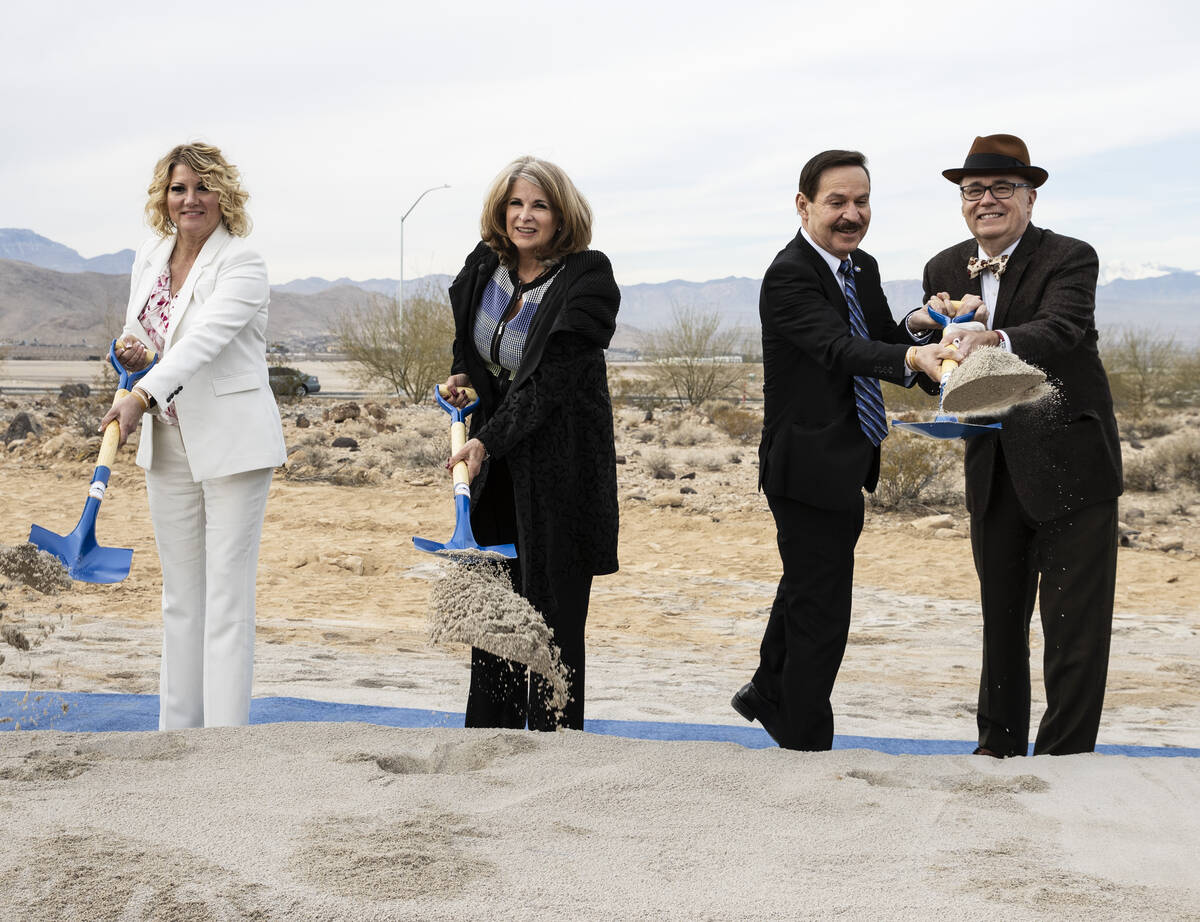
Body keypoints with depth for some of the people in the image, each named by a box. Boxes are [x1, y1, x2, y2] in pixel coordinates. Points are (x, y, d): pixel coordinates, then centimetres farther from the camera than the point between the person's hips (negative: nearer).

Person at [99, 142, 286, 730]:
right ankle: (177, 730, 20)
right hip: (168, 442, 7)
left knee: (227, 598, -6)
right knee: (180, 595, 13)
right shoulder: (149, 257, 9)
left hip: (231, 444, -7)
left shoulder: (242, 264, -13)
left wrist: (140, 398, -40)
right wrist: (129, 351, -4)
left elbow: (204, 340, -27)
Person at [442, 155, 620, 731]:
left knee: (551, 607, -2)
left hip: (559, 463, -6)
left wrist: (487, 441, -24)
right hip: (496, 459, 6)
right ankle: (488, 738, 21)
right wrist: (462, 379, 6)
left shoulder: (587, 280, -15)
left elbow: (550, 380, -20)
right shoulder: (483, 268, 4)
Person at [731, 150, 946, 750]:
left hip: (843, 467, 10)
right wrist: (912, 356, -52)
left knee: (807, 585, 27)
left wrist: (914, 325, -14)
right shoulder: (790, 275, -20)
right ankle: (806, 745, 14)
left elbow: (882, 343, 9)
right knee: (821, 614, -1)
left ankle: (768, 694, 49)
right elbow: (840, 348, -35)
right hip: (808, 468, -10)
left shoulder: (863, 270, 8)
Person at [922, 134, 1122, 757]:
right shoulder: (945, 270, 8)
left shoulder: (1069, 259, -10)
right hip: (994, 473, 6)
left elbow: (1061, 328, -30)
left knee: (1074, 626, -3)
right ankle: (999, 745, 30)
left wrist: (996, 341, -50)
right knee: (1000, 618, 17)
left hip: (1070, 469, -6)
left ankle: (1062, 761, 6)